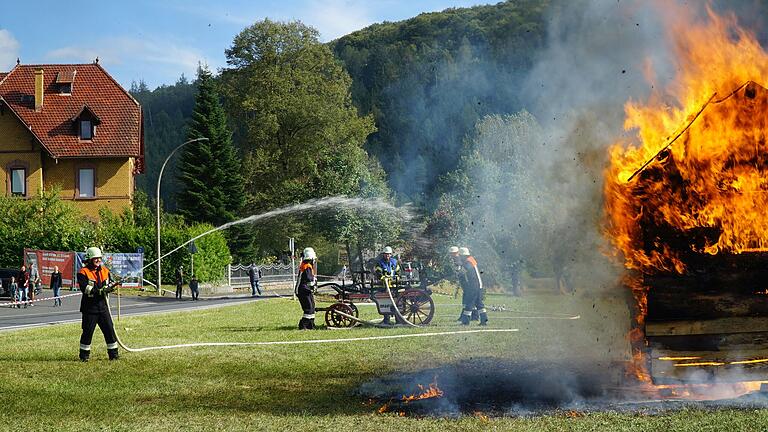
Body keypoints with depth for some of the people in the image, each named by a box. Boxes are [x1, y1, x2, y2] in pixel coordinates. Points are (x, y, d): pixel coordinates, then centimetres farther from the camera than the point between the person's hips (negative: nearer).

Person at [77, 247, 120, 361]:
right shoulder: (83, 272, -7)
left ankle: (113, 353, 12)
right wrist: (101, 291, -25)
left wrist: (109, 287, -14)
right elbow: (85, 289, -18)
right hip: (89, 307, -5)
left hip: (103, 306, 5)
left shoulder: (105, 271, 12)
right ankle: (84, 355, 13)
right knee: (88, 331, 1)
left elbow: (110, 284, 11)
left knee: (109, 329, 4)